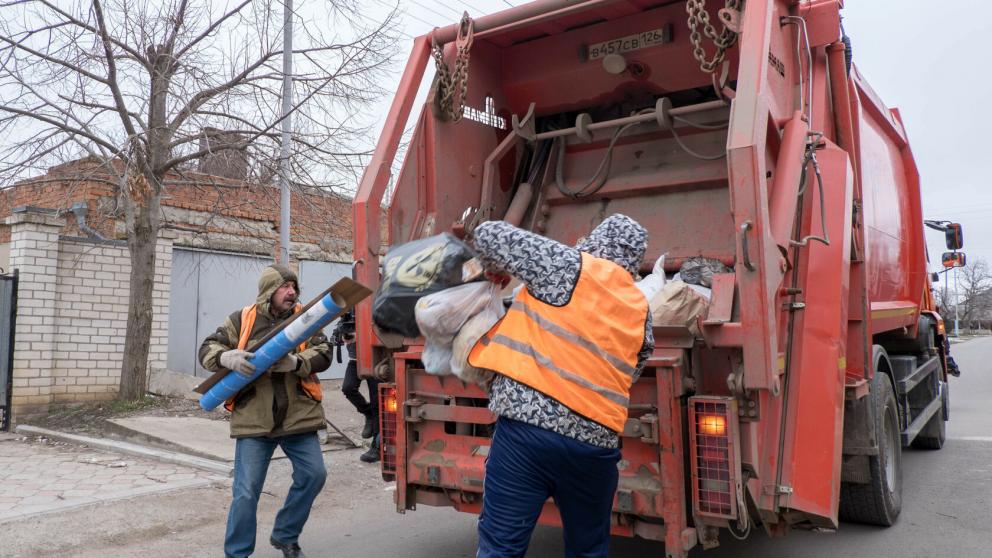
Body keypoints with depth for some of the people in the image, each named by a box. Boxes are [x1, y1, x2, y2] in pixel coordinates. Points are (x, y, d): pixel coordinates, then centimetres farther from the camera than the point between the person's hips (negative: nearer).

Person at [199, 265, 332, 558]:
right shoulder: (242, 320, 1)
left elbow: (323, 354, -6)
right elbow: (208, 350, 2)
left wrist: (295, 362, -25)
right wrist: (229, 358, -21)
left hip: (298, 416, 2)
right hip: (254, 419, -2)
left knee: (314, 475, 4)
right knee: (247, 491, 0)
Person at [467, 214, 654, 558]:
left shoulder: (567, 266, 2)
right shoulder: (640, 310, 15)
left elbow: (489, 235, 7)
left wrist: (495, 271, 26)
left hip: (528, 423, -4)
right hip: (597, 440, 5)